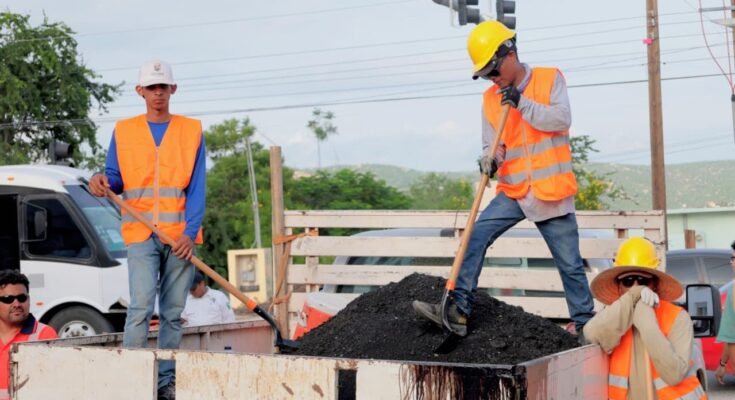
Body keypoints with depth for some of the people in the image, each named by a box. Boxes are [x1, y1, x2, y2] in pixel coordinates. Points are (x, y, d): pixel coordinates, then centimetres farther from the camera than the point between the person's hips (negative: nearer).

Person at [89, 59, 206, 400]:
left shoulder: (191, 131, 6)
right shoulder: (123, 131, 9)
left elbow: (197, 188, 1)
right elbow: (117, 180, 12)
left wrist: (190, 232, -11)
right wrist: (103, 182, -13)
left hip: (180, 234, 1)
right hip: (141, 232, -1)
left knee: (173, 312, 5)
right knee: (141, 307, -14)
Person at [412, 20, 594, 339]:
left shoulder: (550, 79, -2)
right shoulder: (490, 99, 7)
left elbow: (562, 120, -13)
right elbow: (491, 144, 6)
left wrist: (522, 104, -19)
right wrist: (490, 159, -17)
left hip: (552, 192, -3)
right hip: (513, 192, 3)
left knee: (570, 264, 3)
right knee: (476, 237, -15)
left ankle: (585, 325, 17)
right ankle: (459, 310, -16)